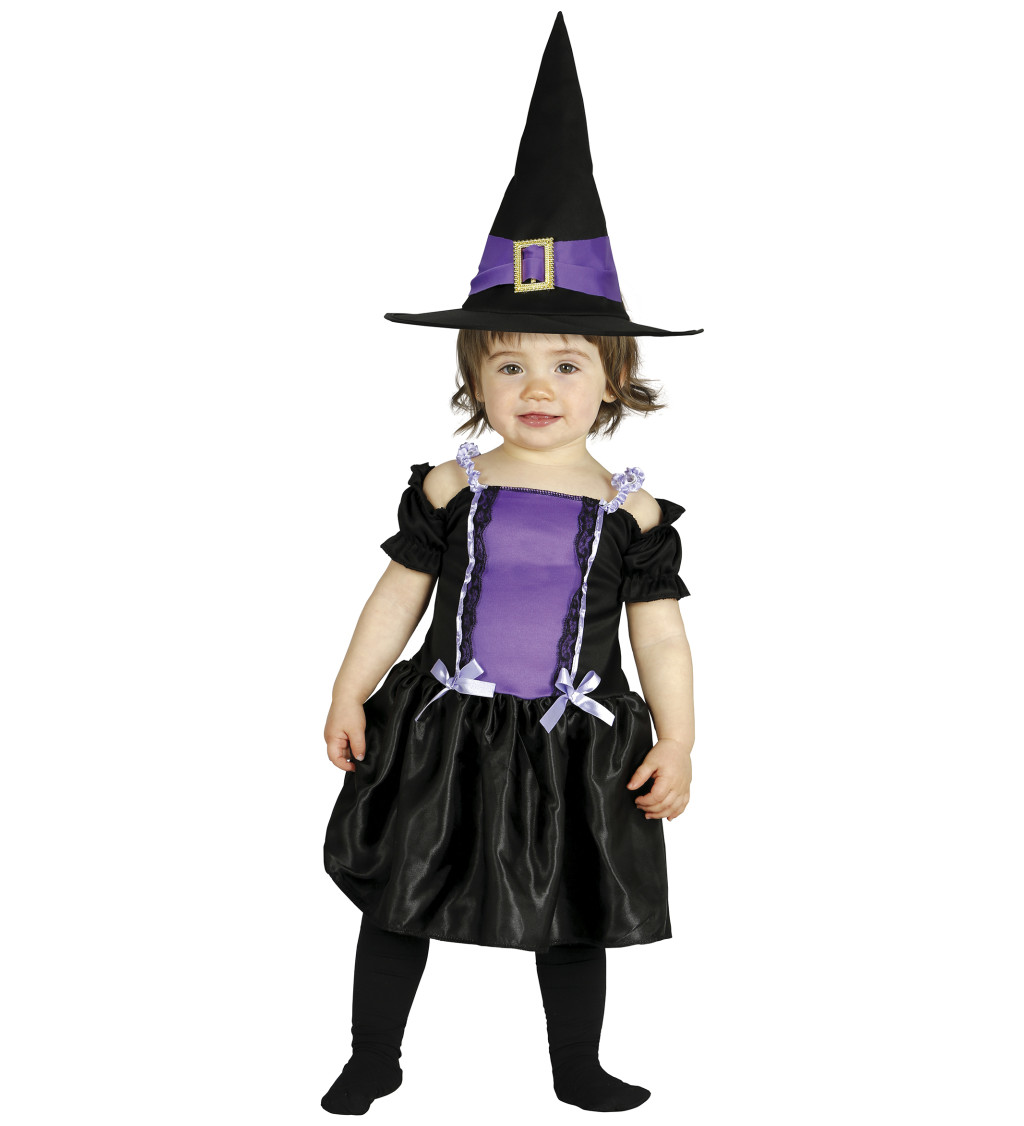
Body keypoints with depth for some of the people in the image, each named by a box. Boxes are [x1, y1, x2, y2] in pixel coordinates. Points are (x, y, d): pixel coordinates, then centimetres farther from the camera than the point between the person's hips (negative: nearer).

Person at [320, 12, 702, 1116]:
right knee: (395, 900, 12)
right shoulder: (449, 490, -4)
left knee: (573, 919, 15)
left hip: (574, 751, 0)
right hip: (446, 733, 1)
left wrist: (677, 745, -4)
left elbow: (660, 635, -1)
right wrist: (350, 694, 3)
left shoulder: (632, 511, -5)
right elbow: (398, 596, 3)